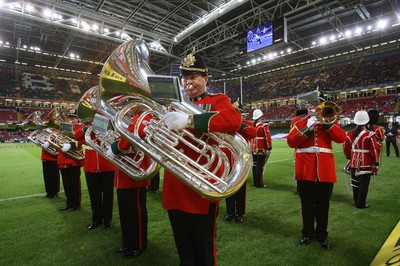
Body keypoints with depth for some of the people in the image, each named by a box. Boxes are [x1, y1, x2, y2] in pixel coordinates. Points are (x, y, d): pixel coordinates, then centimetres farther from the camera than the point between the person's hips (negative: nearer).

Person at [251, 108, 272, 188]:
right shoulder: (264, 126, -13)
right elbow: (267, 137, -15)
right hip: (262, 149, -6)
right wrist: (269, 148, -9)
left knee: (255, 165, 12)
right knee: (260, 166, -2)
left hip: (254, 149, 7)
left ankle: (255, 182, 22)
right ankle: (259, 183, 4)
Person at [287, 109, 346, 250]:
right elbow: (291, 142, -6)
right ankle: (307, 233, 26)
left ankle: (322, 235, 27)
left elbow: (341, 138, -5)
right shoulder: (297, 121, 6)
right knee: (307, 203, 10)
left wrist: (326, 122, -13)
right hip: (305, 168, -1)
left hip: (325, 169, 1)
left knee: (323, 204, 11)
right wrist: (307, 128, -15)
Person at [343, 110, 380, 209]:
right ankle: (361, 204, 14)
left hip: (354, 162, 5)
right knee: (363, 184, 6)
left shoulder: (350, 134, -1)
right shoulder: (370, 135, -15)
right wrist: (376, 163, -3)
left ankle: (357, 202, 27)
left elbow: (346, 148, 7)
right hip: (366, 164, -4)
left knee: (355, 183, 14)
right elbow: (374, 150, -12)